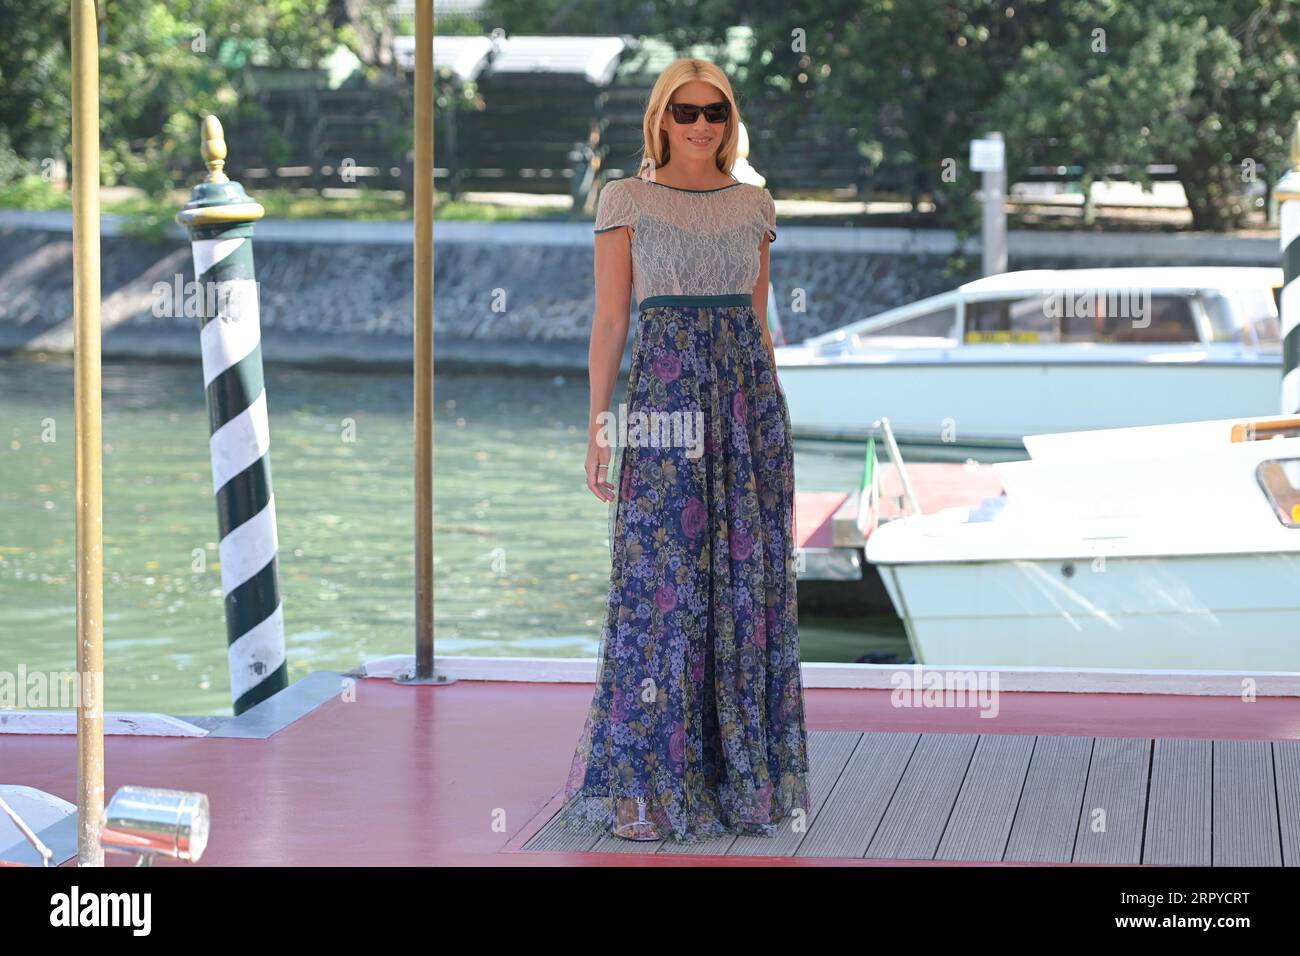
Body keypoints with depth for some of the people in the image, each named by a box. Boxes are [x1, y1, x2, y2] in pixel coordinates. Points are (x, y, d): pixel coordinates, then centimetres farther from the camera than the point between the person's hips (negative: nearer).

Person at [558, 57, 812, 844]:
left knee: (750, 581, 4)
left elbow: (759, 320, 15)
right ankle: (644, 781, 1)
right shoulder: (627, 201, 0)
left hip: (747, 395, 4)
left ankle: (745, 775, 13)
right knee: (662, 583, -6)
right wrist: (599, 428, -7)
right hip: (664, 394, -4)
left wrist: (774, 422, 12)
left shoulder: (754, 206, 11)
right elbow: (609, 320, -2)